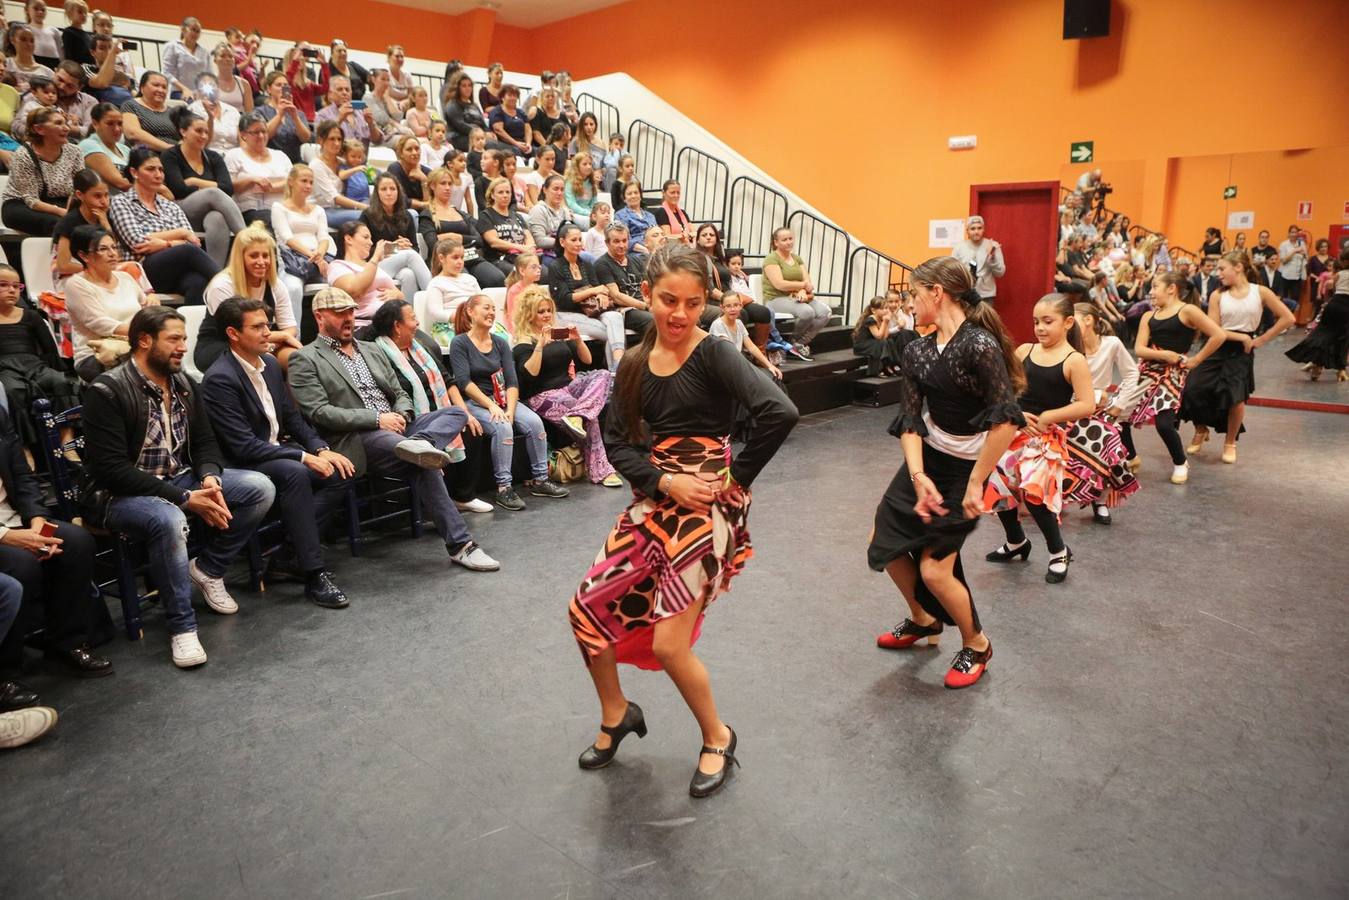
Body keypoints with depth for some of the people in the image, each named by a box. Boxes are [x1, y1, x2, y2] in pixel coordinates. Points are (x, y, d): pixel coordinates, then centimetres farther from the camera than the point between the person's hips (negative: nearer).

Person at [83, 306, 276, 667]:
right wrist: (184, 498, -24)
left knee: (260, 488, -12)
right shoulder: (107, 391, -16)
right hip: (121, 495, -7)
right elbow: (111, 470, -21)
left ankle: (207, 567, 5)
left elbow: (205, 442, 10)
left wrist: (209, 477, -14)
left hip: (180, 479, 7)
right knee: (169, 519, -39)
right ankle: (181, 626, -23)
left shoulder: (183, 383, 5)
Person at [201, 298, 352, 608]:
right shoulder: (220, 379, -17)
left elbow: (292, 416, 14)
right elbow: (243, 446, -22)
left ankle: (293, 549, -8)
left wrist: (322, 449, -3)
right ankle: (314, 574, -33)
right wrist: (305, 456, -24)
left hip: (279, 450, 8)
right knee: (295, 473, -35)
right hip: (243, 465, -8)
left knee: (341, 473, -12)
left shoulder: (270, 363, 8)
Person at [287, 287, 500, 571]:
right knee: (423, 465, -30)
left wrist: (401, 415, -3)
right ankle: (459, 544, -28)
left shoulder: (373, 351, 23)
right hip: (355, 439, -7)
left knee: (455, 413, -14)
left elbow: (400, 394, 23)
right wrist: (377, 418, -16)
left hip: (395, 427, 7)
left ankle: (417, 444, -43)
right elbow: (319, 413, -9)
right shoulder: (304, 361, 3)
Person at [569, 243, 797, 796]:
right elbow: (616, 441, 2)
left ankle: (718, 738, 21)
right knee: (587, 610, 7)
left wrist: (737, 477, -16)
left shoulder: (713, 355, -12)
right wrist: (664, 481, -15)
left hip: (707, 506, -6)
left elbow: (780, 412, -26)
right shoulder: (634, 364, 7)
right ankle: (617, 715, 33)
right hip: (654, 502, 7)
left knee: (669, 643, -8)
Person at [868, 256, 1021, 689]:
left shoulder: (979, 345, -24)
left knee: (935, 568, -8)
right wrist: (918, 476, -21)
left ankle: (976, 645, 22)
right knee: (885, 542, 12)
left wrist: (975, 484, -21)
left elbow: (1006, 421, -27)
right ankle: (923, 620, 38)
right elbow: (910, 419, -7)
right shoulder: (916, 352, -1)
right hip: (927, 458, 8)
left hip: (965, 466, -7)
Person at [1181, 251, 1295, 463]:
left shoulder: (1260, 292, -2)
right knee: (1192, 389, -13)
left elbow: (1288, 319, 0)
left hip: (1242, 352, -1)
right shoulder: (1218, 296, -1)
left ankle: (1230, 443, 14)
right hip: (1216, 350, 1)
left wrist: (1260, 340, -2)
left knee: (1237, 398, -13)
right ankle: (1201, 430, 17)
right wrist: (1242, 337, -14)